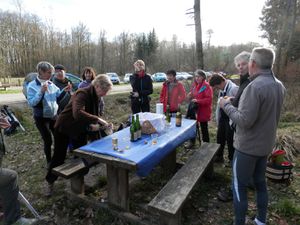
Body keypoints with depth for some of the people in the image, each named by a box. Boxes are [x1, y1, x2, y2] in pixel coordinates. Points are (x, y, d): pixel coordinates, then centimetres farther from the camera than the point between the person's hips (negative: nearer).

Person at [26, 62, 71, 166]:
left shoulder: (51, 84, 2)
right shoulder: (32, 86, -12)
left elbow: (57, 98, 9)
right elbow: (31, 103, -20)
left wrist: (64, 91, -7)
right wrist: (41, 92, -29)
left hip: (54, 116, 5)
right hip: (41, 118, -5)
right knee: (48, 140, 4)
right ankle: (49, 162, 25)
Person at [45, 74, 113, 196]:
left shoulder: (95, 97, -4)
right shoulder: (82, 94, -29)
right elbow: (77, 113, -48)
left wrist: (92, 125, -15)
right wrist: (98, 119, -50)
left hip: (80, 129, 7)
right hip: (64, 127, -7)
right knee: (59, 157, 7)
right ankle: (50, 182, 30)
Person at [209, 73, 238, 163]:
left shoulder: (234, 88, -20)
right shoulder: (221, 90, 5)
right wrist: (218, 119, 12)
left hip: (230, 118, -7)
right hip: (222, 118, 7)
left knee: (230, 139, 8)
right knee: (220, 138, 18)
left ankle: (232, 159, 30)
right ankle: (219, 156, 37)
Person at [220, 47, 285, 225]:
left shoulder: (255, 86, -25)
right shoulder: (280, 86, 3)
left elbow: (244, 121, -27)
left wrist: (226, 105, -14)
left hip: (248, 146, -8)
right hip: (266, 144, 8)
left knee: (239, 187, 6)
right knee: (260, 182, 22)